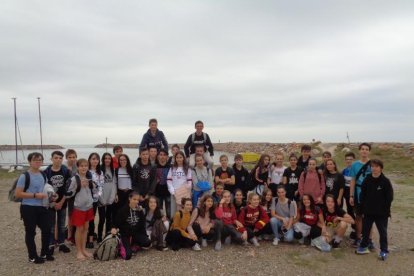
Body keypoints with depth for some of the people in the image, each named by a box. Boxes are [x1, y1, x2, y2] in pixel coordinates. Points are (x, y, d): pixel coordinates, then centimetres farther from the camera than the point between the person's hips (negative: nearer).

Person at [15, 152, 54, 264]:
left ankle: (45, 253, 28)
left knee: (47, 229, 9)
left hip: (42, 207, 6)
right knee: (30, 232, 6)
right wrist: (35, 195, -20)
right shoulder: (24, 176, -13)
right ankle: (33, 257, 21)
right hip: (28, 208, -6)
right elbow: (17, 194, -16)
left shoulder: (43, 175, 7)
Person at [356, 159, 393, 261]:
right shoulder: (367, 180, -1)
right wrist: (363, 209, 1)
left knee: (383, 232, 7)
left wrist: (385, 210, -9)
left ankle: (384, 251, 18)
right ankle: (364, 246, 27)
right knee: (365, 230, 13)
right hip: (368, 212, 3)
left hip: (381, 213, -3)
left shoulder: (385, 181, -9)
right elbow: (362, 195, 3)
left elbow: (390, 197, -5)